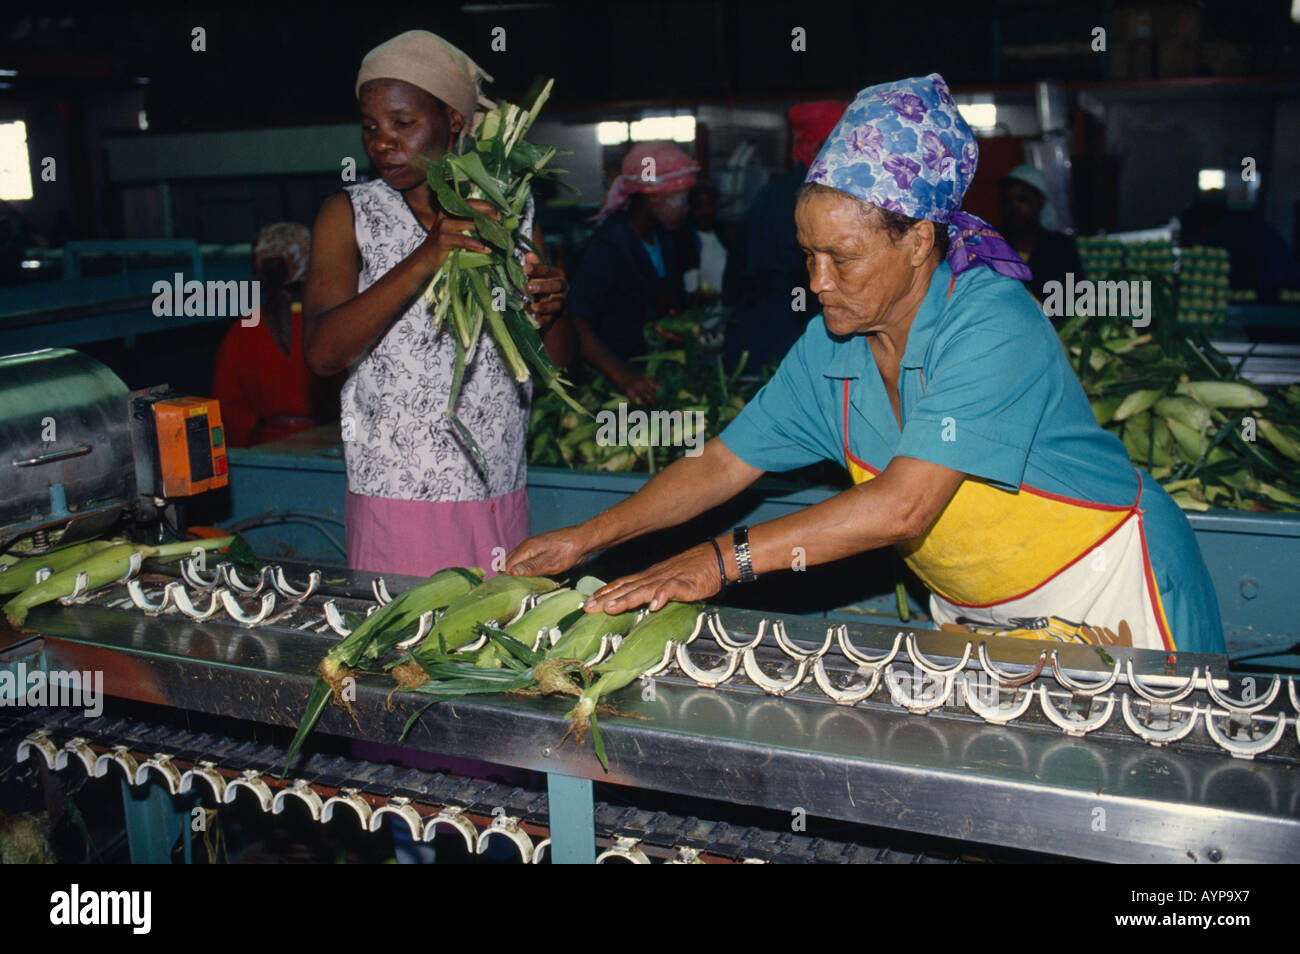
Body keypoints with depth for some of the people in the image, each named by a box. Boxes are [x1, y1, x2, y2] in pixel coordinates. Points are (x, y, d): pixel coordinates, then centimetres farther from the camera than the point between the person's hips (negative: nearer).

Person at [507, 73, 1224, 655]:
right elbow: (722, 465, -1)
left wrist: (726, 559, -37)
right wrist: (586, 539, -9)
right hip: (971, 615, 6)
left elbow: (903, 507, -35)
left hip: (1109, 602, -5)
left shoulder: (992, 323, -28)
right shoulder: (829, 348, -7)